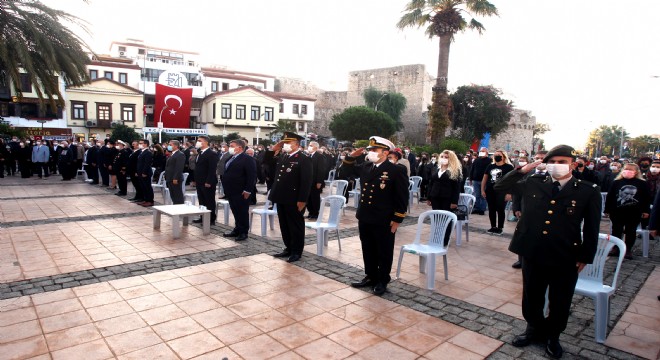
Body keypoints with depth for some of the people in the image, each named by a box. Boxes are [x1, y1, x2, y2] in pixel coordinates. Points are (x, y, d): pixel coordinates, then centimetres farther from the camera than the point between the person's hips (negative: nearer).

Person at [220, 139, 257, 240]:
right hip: (232, 191, 8)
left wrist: (247, 190, -19)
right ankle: (237, 230, 25)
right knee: (235, 212, 15)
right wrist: (227, 190, 15)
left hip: (241, 193, -8)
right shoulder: (230, 158, 16)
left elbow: (252, 176, -16)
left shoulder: (248, 159, -12)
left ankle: (243, 232, 11)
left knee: (243, 212, 2)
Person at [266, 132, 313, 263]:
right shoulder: (282, 157, 13)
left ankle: (296, 252, 16)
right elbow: (267, 162, 21)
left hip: (294, 200, -8)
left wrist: (302, 200, -20)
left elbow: (306, 181, -17)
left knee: (296, 226, 5)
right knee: (284, 225, 16)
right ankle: (288, 248, 29)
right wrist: (274, 150, 6)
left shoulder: (304, 159, -11)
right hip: (282, 198, 8)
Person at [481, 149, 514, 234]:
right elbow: (484, 179, 14)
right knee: (491, 210, 9)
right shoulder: (490, 166, 10)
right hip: (490, 191, 5)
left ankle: (500, 228, 11)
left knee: (500, 210, 0)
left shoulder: (509, 167, -4)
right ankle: (493, 227, 20)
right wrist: (482, 190, 8)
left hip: (501, 192, -5)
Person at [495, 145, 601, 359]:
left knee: (560, 303, 14)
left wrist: (585, 257, -2)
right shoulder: (533, 184, 1)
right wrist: (522, 170, -3)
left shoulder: (589, 191, -5)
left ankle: (552, 336, 39)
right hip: (533, 254, 2)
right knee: (532, 298, 17)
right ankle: (535, 329, 41)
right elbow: (500, 187, 7)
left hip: (566, 259, -2)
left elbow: (591, 228, -1)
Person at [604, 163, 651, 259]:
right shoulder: (616, 182, 0)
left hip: (634, 213, 0)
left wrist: (645, 210, 0)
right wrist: (607, 210, 0)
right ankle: (615, 248, 21)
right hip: (617, 212, 0)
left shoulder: (642, 184, 0)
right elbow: (609, 196, 1)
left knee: (631, 231, 10)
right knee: (616, 230, 9)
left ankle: (628, 250, 21)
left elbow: (647, 198, 3)